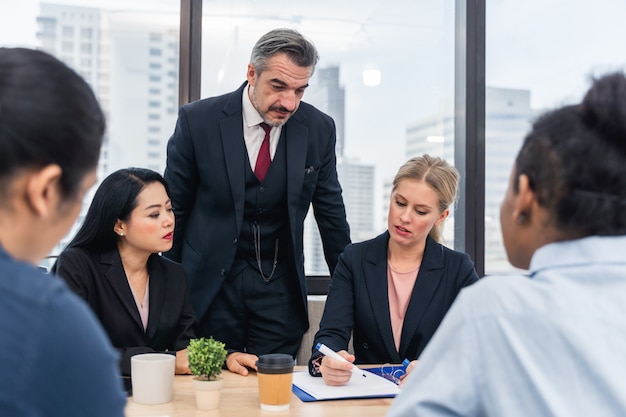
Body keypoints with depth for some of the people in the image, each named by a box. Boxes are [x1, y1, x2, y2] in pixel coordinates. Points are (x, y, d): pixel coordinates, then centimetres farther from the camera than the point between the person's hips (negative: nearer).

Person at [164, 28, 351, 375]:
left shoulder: (318, 129, -3)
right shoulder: (197, 121, -9)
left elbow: (331, 213, 7)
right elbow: (174, 209, 1)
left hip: (280, 289, 2)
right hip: (210, 283, -1)